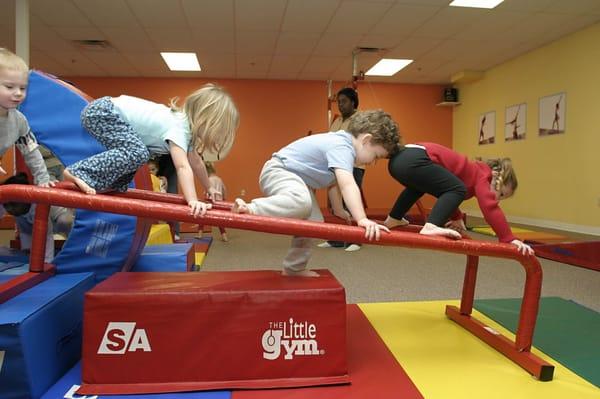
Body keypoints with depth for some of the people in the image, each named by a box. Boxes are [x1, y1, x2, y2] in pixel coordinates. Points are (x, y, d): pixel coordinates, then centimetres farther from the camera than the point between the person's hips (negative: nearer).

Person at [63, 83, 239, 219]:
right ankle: (80, 173, -17)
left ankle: (111, 184, 19)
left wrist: (209, 189, 23)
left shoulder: (186, 123, 6)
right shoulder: (178, 129, -23)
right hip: (101, 111, -10)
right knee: (137, 153, -24)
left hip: (108, 111, 10)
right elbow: (183, 167, -36)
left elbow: (195, 161, 17)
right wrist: (193, 201, -45)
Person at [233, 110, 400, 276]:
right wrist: (362, 219, -44)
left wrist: (338, 210, 27)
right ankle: (251, 209, -30)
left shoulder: (340, 143, 10)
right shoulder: (342, 147, -22)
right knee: (301, 202, -40)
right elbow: (347, 185, -38)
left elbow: (335, 181, 22)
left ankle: (294, 268, 25)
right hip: (279, 171, -11)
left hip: (296, 178, 11)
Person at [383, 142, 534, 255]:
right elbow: (490, 208, -15)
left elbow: (445, 190, 44)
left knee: (419, 186, 39)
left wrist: (457, 218, 51)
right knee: (457, 189, -15)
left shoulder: (473, 172, 27)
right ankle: (431, 227, -28)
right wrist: (510, 239, -17)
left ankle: (393, 219, 47)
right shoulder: (481, 176, 1)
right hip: (413, 160, -10)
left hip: (400, 158, 10)